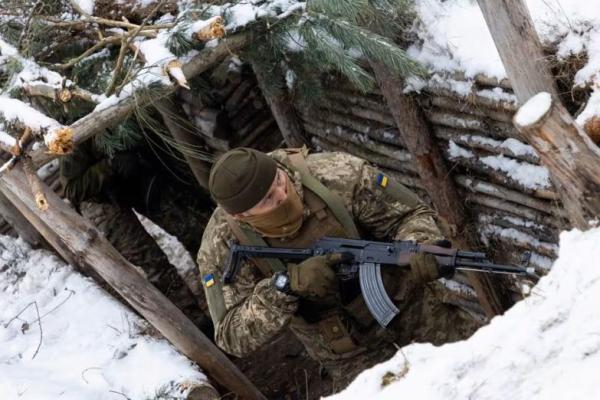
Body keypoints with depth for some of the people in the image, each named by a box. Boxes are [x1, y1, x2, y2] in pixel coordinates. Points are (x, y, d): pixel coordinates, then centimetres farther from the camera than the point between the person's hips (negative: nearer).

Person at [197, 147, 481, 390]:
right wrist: (287, 285, -37)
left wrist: (419, 250, -36)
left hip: (407, 301, 0)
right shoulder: (223, 247, -20)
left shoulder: (336, 176, -24)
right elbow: (233, 336, -23)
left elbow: (410, 214, -12)